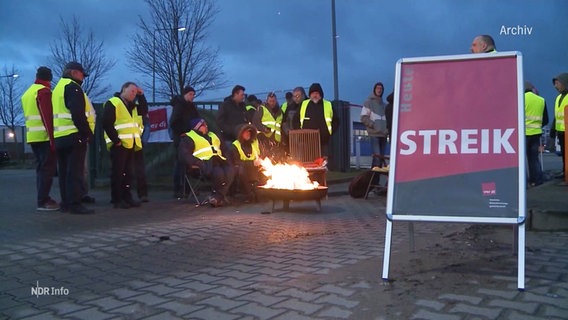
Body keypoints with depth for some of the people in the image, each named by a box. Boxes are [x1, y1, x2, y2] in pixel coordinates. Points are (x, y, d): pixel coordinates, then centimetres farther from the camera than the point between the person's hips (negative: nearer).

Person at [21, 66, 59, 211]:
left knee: (41, 168, 13)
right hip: (45, 136, -9)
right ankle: (43, 201, -9)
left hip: (33, 136, 9)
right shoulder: (44, 91, -9)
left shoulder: (27, 93, 19)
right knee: (47, 168, -7)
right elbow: (48, 116, -18)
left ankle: (43, 199, 15)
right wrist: (53, 138, -19)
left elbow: (31, 116, 21)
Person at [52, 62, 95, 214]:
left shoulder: (58, 88, 23)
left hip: (60, 137, 10)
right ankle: (74, 204, -9)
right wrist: (88, 133, -13)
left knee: (64, 172, 11)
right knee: (75, 172, -9)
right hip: (73, 136, -9)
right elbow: (78, 114, -20)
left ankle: (66, 203, 15)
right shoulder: (72, 87, -8)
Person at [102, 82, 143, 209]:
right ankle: (116, 200, 0)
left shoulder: (132, 106, 22)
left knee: (128, 172, 10)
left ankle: (127, 197, 16)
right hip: (119, 144, -8)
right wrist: (116, 140, -18)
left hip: (130, 144, 8)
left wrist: (141, 95, 16)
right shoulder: (112, 103, -6)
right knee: (117, 172, -5)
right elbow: (107, 124, -14)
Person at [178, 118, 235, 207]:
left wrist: (225, 159, 9)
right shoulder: (188, 138, 8)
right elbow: (184, 156, -5)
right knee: (218, 172, -35)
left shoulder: (212, 135, 30)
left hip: (218, 161, 6)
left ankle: (217, 196, -26)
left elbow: (223, 149, 32)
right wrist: (199, 163, -19)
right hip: (204, 164, -6)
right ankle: (221, 196, -15)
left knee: (230, 170, -26)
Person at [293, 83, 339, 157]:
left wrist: (329, 132, 2)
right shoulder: (303, 104, 10)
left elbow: (336, 121, 12)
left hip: (323, 142, -1)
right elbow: (296, 120, 17)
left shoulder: (328, 105, 6)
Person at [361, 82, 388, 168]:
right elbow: (364, 118, -2)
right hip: (374, 133, -5)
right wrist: (374, 125, -12)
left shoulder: (383, 104, 20)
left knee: (382, 156, 4)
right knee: (377, 155, -15)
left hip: (384, 134, 5)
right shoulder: (368, 102, 5)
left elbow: (387, 118, 24)